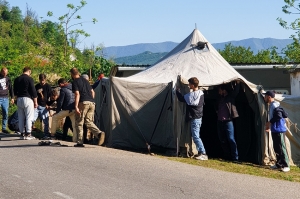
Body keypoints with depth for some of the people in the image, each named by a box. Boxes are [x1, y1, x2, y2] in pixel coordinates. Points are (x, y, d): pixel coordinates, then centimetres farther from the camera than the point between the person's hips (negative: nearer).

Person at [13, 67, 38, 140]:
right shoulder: (29, 79, -8)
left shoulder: (17, 79, 9)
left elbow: (15, 91, 16)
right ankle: (28, 134, -6)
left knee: (21, 118, 9)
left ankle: (22, 133, 11)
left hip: (19, 99, 6)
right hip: (27, 99, -6)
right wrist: (35, 102, -3)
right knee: (29, 117, -3)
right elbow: (33, 91, -9)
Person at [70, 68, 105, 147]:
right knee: (89, 121, 10)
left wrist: (76, 106, -14)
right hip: (92, 103, 7)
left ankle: (80, 142, 0)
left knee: (79, 122, 2)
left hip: (83, 103, -7)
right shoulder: (85, 80, 23)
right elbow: (92, 92, 23)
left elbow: (77, 94, -11)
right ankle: (99, 133, -15)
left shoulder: (75, 82, 1)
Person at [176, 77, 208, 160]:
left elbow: (181, 99, -10)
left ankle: (203, 154, -10)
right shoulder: (201, 93, 6)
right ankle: (200, 152, 18)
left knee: (195, 136, -6)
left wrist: (177, 90, 4)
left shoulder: (191, 95, -19)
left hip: (194, 118, -9)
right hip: (199, 117, 9)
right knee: (196, 135, 17)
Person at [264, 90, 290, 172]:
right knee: (276, 148, 13)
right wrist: (269, 125, 15)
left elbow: (279, 116, -25)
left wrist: (269, 122, -17)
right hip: (274, 130, 10)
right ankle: (278, 164, 20)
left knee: (281, 147, -8)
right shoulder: (271, 105, 16)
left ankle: (286, 166, -6)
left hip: (279, 129, -10)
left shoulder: (275, 105, -15)